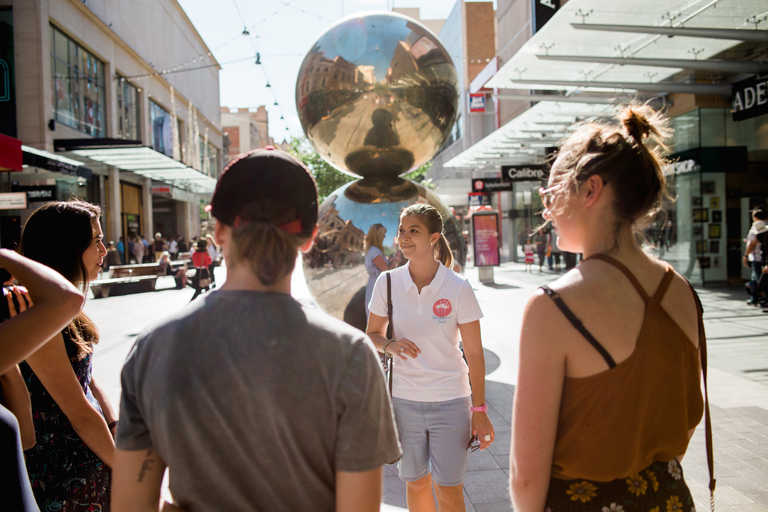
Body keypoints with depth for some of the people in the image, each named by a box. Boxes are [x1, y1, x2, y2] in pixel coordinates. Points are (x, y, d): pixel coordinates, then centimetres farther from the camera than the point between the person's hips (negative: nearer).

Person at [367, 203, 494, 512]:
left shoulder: (458, 288, -10)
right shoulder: (388, 283, -4)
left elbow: (474, 353, -5)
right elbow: (372, 335, 9)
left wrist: (479, 410, -5)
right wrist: (390, 345, -13)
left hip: (450, 400, -2)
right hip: (403, 398, 2)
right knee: (415, 483, 16)